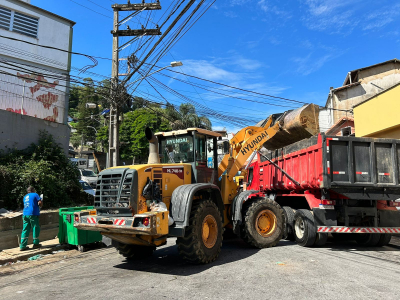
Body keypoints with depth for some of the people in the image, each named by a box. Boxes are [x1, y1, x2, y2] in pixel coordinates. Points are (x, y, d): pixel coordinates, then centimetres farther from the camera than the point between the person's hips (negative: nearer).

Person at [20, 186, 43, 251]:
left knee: (25, 230, 7)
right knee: (36, 228, 5)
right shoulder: (35, 195, 1)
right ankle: (36, 244, 11)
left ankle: (22, 246, 5)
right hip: (33, 214, -6)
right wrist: (41, 201, 12)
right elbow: (40, 203, -8)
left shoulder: (25, 197, 21)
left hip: (25, 214, 7)